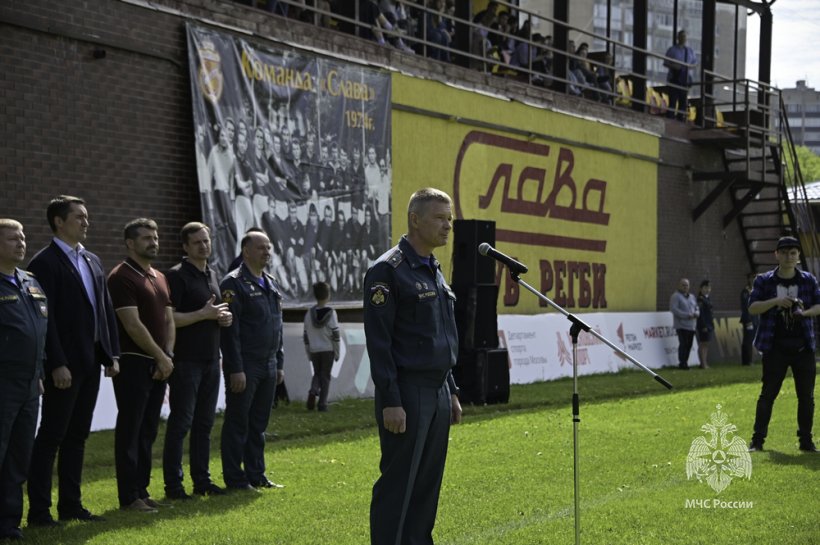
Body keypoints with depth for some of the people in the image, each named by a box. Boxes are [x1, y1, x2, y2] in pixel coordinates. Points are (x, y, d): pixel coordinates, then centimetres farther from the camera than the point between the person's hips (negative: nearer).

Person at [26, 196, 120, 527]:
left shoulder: (92, 261, 15)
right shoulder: (45, 262, -10)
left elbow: (106, 309, 16)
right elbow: (45, 317, -15)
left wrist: (112, 354, 10)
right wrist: (57, 364, -19)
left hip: (91, 362, 8)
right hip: (64, 365, -8)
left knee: (77, 436, 12)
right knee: (51, 436, -3)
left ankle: (71, 505, 19)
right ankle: (39, 511, 2)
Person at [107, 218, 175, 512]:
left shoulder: (160, 278, 16)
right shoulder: (121, 277, -11)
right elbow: (133, 325, -16)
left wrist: (168, 356, 0)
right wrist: (161, 356, -12)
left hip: (159, 364, 8)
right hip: (133, 363, -8)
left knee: (148, 431, 11)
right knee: (130, 430, -3)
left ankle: (142, 490, 17)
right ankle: (128, 497, 0)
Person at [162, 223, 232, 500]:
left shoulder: (213, 275, 15)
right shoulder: (177, 276, -9)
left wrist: (224, 318, 5)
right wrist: (204, 314, -18)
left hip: (210, 360, 7)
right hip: (186, 361, -7)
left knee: (204, 423, 10)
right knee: (180, 422, -5)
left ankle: (202, 480, 17)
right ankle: (173, 484, 0)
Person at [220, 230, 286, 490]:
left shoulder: (272, 285, 15)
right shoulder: (234, 283, -10)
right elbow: (230, 330, -15)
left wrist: (280, 364, 17)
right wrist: (235, 369, -19)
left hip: (268, 366, 8)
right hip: (244, 367, -8)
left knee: (259, 423, 13)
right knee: (238, 424, -1)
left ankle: (256, 475, 20)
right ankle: (235, 479, 5)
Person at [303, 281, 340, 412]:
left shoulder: (309, 313, 3)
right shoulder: (331, 313, -8)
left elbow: (306, 335, 7)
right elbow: (335, 334, -8)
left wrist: (308, 353, 15)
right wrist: (337, 353, 1)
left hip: (314, 351, 3)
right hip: (328, 350, -3)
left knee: (317, 374, 18)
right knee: (325, 376, 5)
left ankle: (313, 391, -10)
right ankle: (322, 403, 1)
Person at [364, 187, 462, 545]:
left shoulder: (434, 270, 15)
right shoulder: (388, 270, -12)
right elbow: (378, 341, -16)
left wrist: (452, 392, 18)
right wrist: (390, 401, -20)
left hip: (438, 394, 8)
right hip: (407, 395, -8)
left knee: (427, 483, 12)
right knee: (398, 486, -5)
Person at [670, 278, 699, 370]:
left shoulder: (692, 297, 21)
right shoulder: (676, 296, -3)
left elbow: (697, 308, 23)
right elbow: (673, 309, -14)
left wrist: (696, 313, -3)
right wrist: (686, 315, -19)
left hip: (691, 325, 7)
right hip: (681, 325, -7)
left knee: (689, 345, 5)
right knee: (683, 343, -13)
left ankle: (685, 362, 12)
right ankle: (682, 363, -10)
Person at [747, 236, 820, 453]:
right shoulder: (764, 281, 0)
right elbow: (752, 308, -6)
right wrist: (776, 301, -20)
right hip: (775, 347, -2)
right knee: (768, 393, -1)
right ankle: (758, 439, 4)